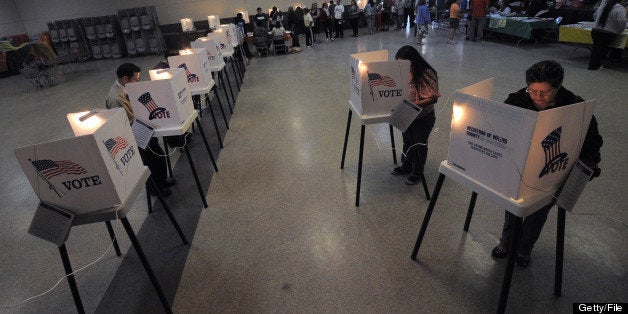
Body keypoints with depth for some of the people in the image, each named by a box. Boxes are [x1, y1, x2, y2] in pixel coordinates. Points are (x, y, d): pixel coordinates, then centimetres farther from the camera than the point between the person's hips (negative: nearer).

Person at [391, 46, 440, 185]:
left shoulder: (427, 74, -23)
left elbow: (433, 98, -25)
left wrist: (416, 104, -35)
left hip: (423, 118, -6)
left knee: (419, 144, 11)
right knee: (407, 142, 22)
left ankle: (417, 172, 30)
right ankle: (406, 166, 44)